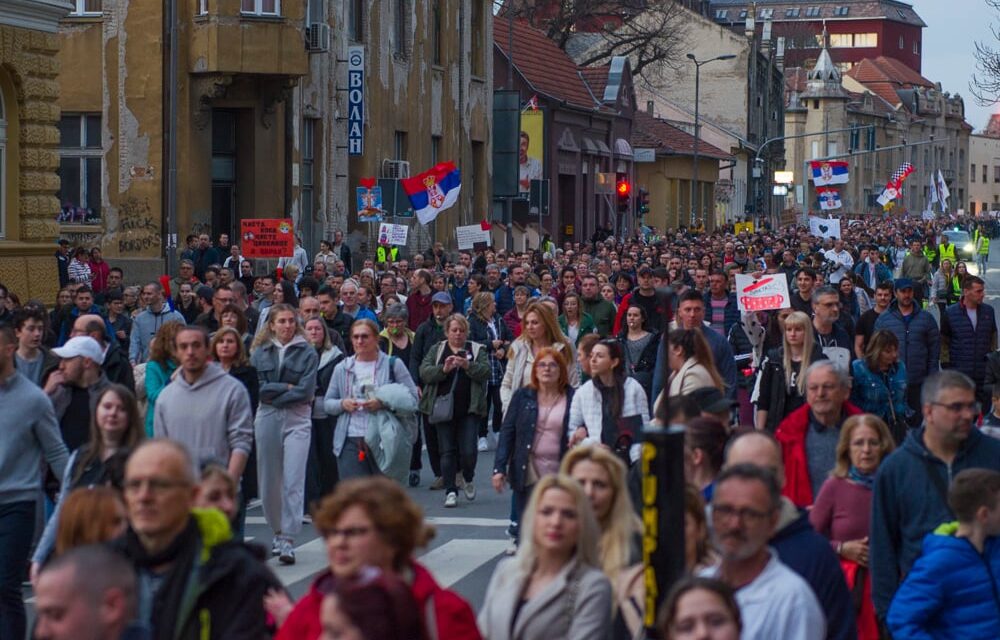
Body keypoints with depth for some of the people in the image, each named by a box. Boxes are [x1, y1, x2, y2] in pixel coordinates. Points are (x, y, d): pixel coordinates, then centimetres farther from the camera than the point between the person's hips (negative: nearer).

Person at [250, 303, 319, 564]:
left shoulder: (307, 353, 3)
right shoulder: (259, 353, 9)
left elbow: (306, 391, -6)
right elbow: (256, 387, -2)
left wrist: (273, 393, -5)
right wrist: (286, 387, -9)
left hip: (297, 419, -3)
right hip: (267, 419, 3)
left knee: (294, 481, -11)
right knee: (269, 481, 7)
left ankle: (288, 540, -13)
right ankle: (278, 532, 24)